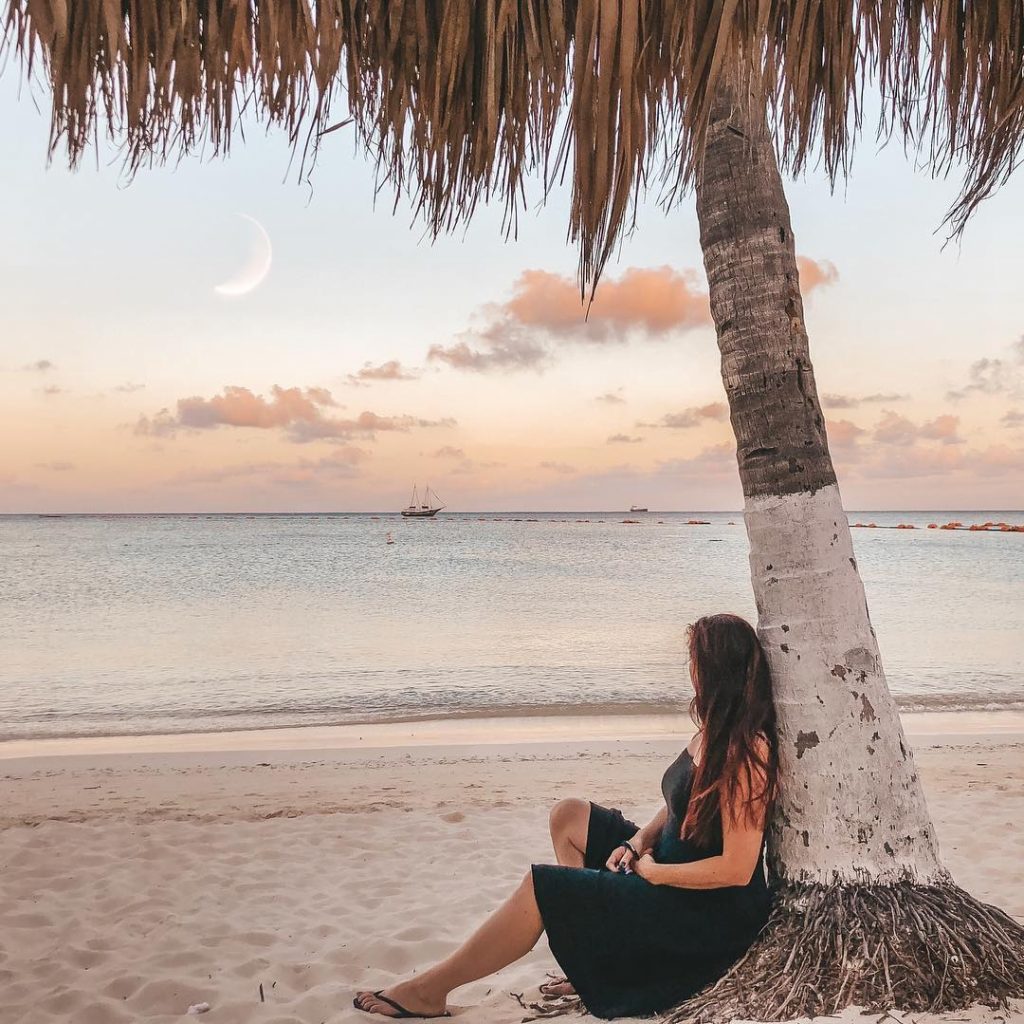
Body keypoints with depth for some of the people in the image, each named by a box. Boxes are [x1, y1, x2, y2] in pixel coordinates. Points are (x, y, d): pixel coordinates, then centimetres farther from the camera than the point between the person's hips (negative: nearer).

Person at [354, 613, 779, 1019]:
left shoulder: (747, 750, -25)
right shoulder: (712, 730, 5)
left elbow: (737, 870, -27)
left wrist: (652, 872, -16)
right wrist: (640, 840, -4)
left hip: (707, 914, -10)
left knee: (539, 887, -14)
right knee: (568, 815, 11)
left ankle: (428, 991, 2)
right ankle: (595, 962, 5)